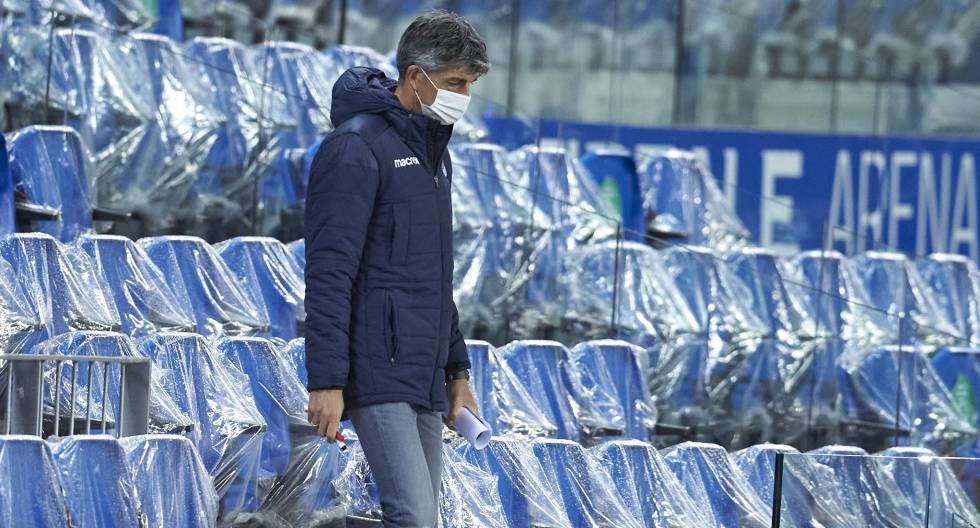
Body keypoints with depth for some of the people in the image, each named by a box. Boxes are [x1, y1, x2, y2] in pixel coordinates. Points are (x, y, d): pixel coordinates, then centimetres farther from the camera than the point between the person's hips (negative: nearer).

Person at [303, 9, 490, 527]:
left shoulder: (433, 151, 19)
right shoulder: (356, 147, -10)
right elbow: (329, 273, -15)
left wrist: (457, 370, 22)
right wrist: (326, 381, -20)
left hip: (424, 379, 9)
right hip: (377, 373, -9)